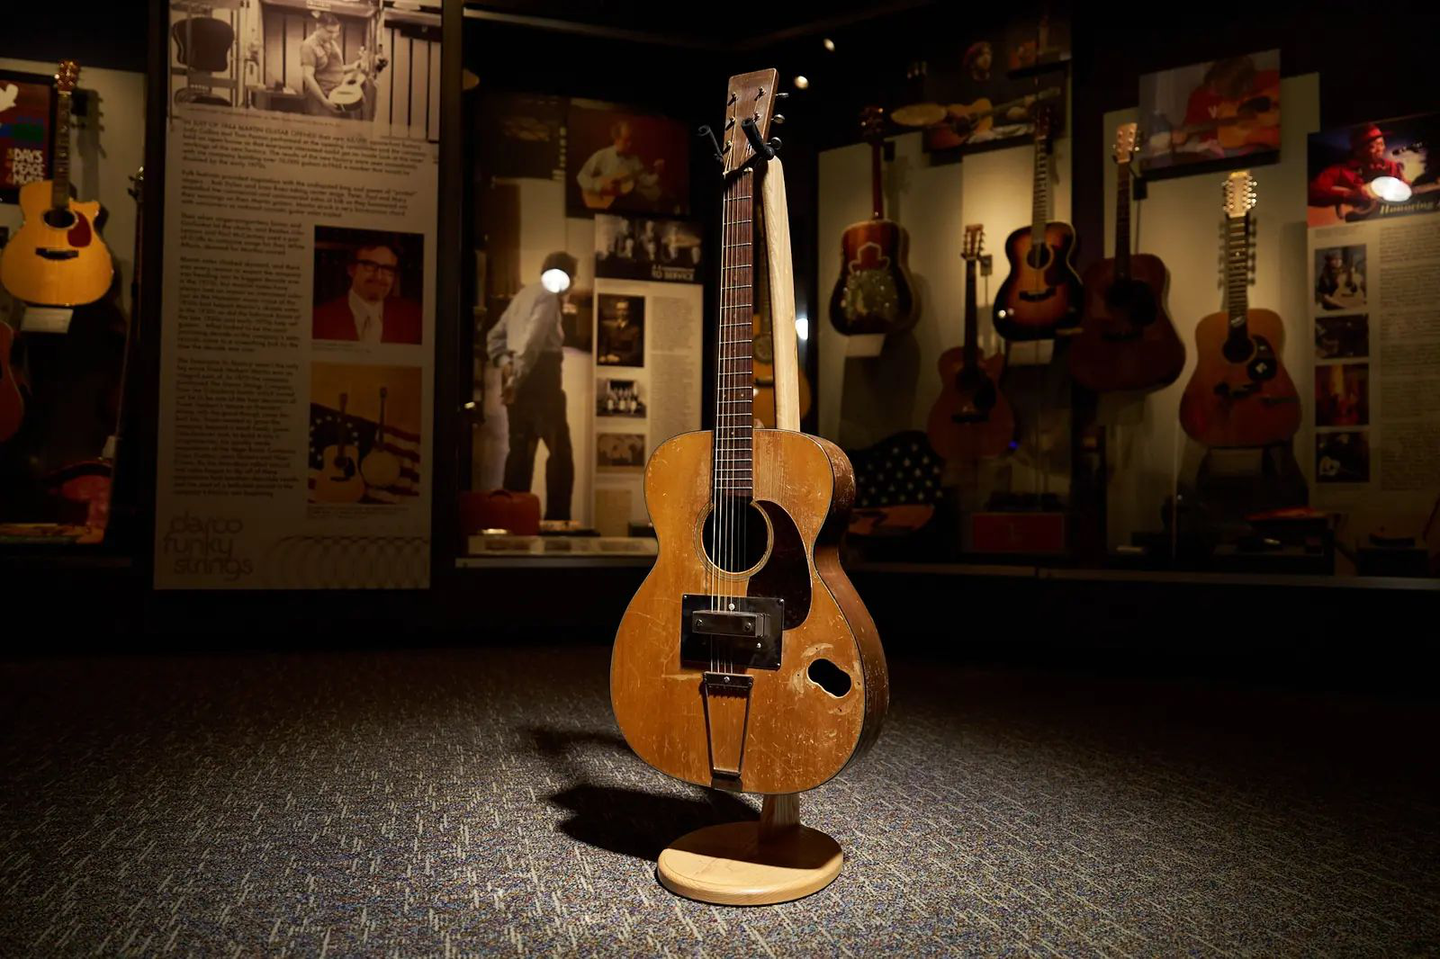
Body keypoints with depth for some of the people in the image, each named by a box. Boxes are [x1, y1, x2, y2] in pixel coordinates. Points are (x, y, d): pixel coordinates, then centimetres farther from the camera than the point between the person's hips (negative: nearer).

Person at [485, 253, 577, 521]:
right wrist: (517, 378, -23)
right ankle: (557, 518, -5)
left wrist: (504, 362, 6)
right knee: (560, 450, -4)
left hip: (517, 373, 9)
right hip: (539, 373, -9)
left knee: (521, 447, 12)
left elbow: (494, 335, 20)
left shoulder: (524, 294, 21)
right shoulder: (549, 295, -8)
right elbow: (534, 338, -21)